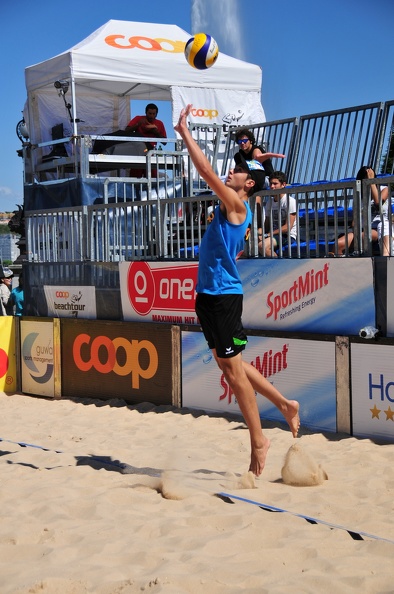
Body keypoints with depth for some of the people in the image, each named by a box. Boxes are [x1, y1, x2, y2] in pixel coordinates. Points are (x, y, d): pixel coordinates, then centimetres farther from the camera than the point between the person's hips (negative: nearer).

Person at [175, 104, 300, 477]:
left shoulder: (237, 205, -10)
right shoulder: (227, 206, 13)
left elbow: (206, 171, -15)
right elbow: (207, 174, 21)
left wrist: (185, 131, -10)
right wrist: (184, 134, 16)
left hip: (224, 295, -9)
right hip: (208, 293, 9)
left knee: (233, 368, -4)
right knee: (228, 364, 16)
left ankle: (258, 441, 4)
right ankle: (284, 405, 27)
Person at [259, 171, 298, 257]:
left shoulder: (290, 201, -8)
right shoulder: (269, 201, 14)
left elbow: (287, 227, -13)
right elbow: (267, 224, 12)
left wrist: (267, 235, -17)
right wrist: (259, 232, -12)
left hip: (287, 236, -7)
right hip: (273, 234, 7)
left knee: (262, 245, -31)